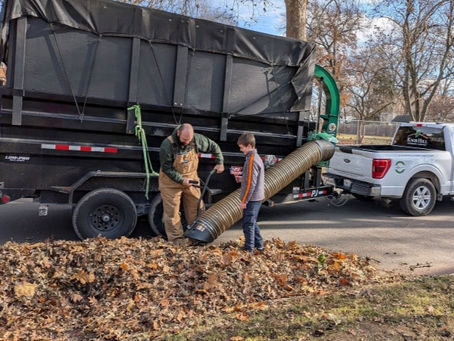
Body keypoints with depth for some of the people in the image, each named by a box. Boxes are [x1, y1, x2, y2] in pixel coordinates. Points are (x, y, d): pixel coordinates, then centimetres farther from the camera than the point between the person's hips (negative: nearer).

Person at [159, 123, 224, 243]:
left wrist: (219, 163, 2)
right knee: (172, 211, -2)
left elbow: (214, 147, 4)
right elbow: (166, 168, -19)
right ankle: (176, 240, 8)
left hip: (191, 179, 4)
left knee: (195, 208, 9)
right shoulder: (167, 145, -24)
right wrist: (181, 180, -23)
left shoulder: (197, 139, -13)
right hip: (171, 181, -4)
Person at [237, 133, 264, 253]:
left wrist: (244, 200, -17)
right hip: (257, 198, 10)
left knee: (248, 224, -2)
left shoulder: (251, 160, -19)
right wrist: (242, 178, 16)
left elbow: (251, 183, -21)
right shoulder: (256, 157, 11)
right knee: (252, 222, 20)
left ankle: (248, 249, 6)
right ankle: (259, 245, 30)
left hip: (252, 199, -10)